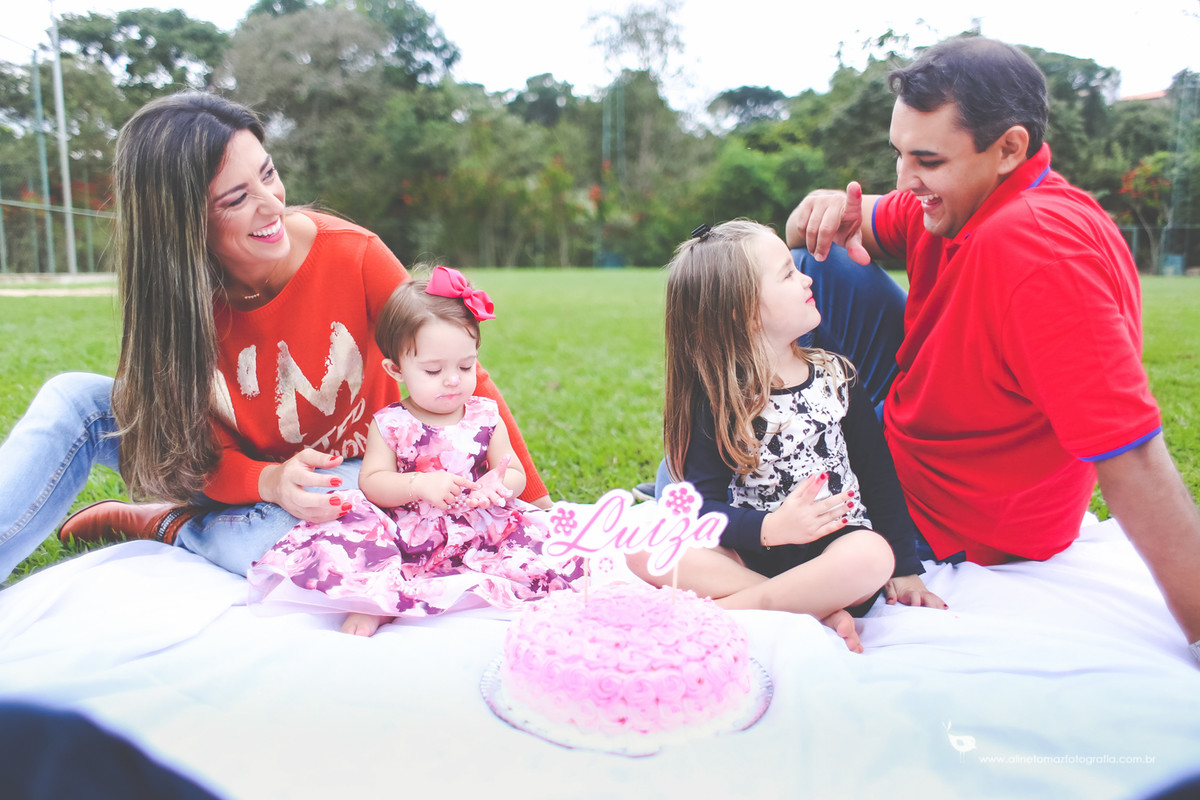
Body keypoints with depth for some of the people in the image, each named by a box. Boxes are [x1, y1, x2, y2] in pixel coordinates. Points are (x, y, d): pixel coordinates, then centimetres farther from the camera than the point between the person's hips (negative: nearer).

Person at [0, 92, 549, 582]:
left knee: (285, 539, -35)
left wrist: (534, 498, -23)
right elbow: (203, 450, -11)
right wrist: (271, 482, -34)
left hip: (346, 468, -2)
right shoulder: (169, 292, -15)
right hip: (243, 472, 2)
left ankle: (156, 525, -5)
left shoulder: (352, 255, -24)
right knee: (75, 398, -14)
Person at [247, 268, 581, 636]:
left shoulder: (485, 416, 5)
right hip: (405, 534, -1)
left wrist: (498, 483, -16)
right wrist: (420, 484, -21)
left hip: (476, 532, 2)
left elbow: (515, 474, 8)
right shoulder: (389, 424, 2)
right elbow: (371, 482, -3)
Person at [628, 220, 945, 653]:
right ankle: (816, 610, -28)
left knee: (872, 556, -34)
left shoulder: (836, 375, 6)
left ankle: (723, 608, -23)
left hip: (835, 550, 1)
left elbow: (879, 477, 9)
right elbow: (703, 505, -7)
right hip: (752, 553, 0)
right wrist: (769, 528, -25)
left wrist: (904, 570, 5)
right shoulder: (718, 400, -3)